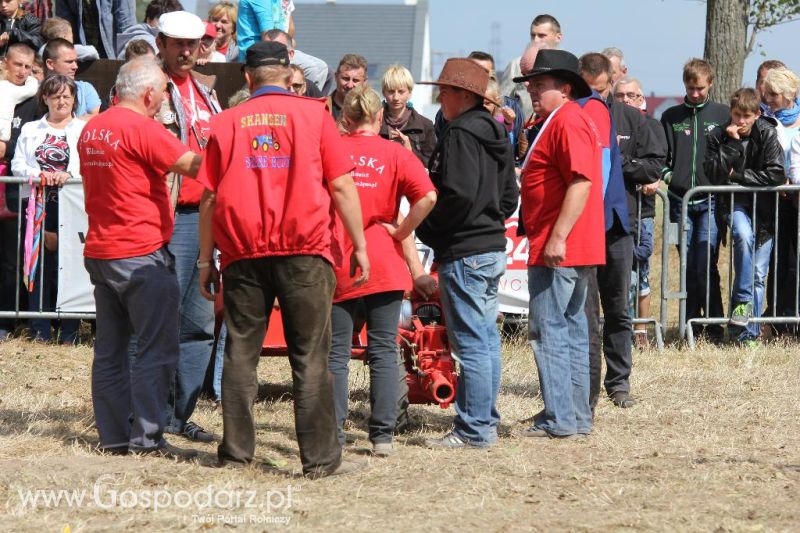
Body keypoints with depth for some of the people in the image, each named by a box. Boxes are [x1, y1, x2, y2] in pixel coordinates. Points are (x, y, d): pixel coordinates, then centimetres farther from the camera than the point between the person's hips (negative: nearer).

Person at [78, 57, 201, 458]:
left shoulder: (92, 129, 11)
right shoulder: (141, 128, -15)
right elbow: (194, 166, -18)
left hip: (99, 252, 8)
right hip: (141, 255, -8)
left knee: (110, 349, 11)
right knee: (157, 349, -4)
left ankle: (113, 436, 12)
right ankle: (146, 437, -8)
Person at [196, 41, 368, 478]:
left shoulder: (226, 123, 8)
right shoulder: (313, 115, 3)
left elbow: (209, 197, 7)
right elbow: (341, 187, 0)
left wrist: (206, 261, 12)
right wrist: (360, 246, 7)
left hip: (243, 253, 2)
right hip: (304, 252, -2)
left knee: (241, 352, 9)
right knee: (310, 357, -1)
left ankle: (236, 451, 10)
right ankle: (321, 458, -3)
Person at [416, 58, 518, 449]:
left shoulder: (461, 134, -15)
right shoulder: (493, 134, 15)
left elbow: (459, 195, -23)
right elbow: (509, 196, 19)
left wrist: (425, 229, -11)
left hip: (464, 252, -10)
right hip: (492, 247, 10)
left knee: (471, 343, -7)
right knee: (486, 338, 14)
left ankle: (473, 429, -6)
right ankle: (486, 421, 20)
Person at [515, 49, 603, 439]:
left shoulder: (568, 121, -13)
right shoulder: (561, 121, 21)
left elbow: (581, 181, -23)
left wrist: (558, 236, -27)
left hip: (558, 249, -11)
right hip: (577, 251, 11)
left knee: (548, 332, -10)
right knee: (571, 331, 13)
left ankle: (560, 420, -11)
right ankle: (577, 417, 17)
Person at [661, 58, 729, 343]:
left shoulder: (722, 115, 8)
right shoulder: (671, 117, 12)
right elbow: (661, 153, 15)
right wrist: (666, 173, -3)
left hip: (711, 201, -2)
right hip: (680, 199, 2)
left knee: (705, 265, -10)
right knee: (689, 266, 5)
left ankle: (714, 327, -6)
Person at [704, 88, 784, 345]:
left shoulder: (767, 135, -7)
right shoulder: (719, 136, -4)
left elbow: (776, 174, -13)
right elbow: (714, 174, -14)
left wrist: (738, 175, -11)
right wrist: (732, 143, -20)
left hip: (763, 205, 0)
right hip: (734, 203, 0)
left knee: (758, 273, -4)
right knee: (743, 235, -34)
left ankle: (746, 333, 0)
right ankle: (743, 300, -26)